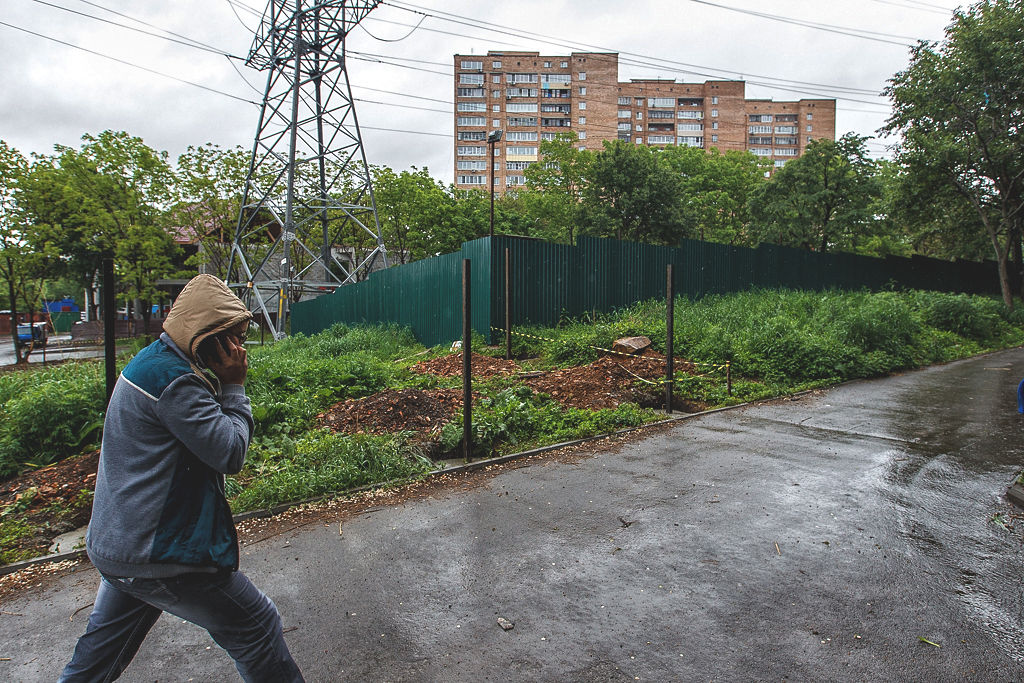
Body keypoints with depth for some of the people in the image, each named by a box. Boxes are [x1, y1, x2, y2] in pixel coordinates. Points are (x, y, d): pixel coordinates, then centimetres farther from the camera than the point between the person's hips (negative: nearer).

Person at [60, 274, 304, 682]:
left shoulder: (150, 363, 11)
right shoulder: (173, 378, -22)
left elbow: (207, 434, 15)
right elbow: (230, 452, -21)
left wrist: (222, 385, 1)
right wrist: (234, 386, -13)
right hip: (156, 555, -10)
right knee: (256, 626, 2)